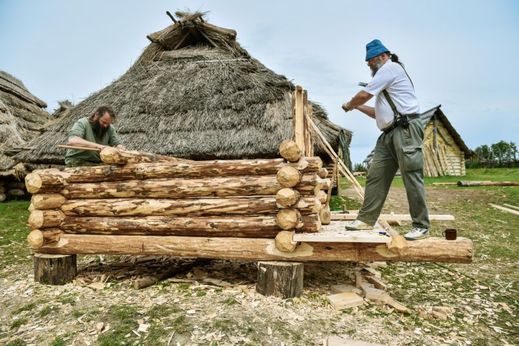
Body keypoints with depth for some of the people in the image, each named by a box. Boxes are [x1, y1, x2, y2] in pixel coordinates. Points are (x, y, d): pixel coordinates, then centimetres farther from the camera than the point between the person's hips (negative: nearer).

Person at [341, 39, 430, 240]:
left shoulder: (390, 67, -2)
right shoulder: (385, 82, 28)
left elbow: (364, 95, -7)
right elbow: (380, 113, 29)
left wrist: (348, 105, 12)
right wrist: (357, 107, 21)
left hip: (406, 129, -10)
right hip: (390, 133, 10)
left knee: (411, 177, -8)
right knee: (376, 175, 4)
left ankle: (421, 227, -1)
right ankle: (366, 219, 9)